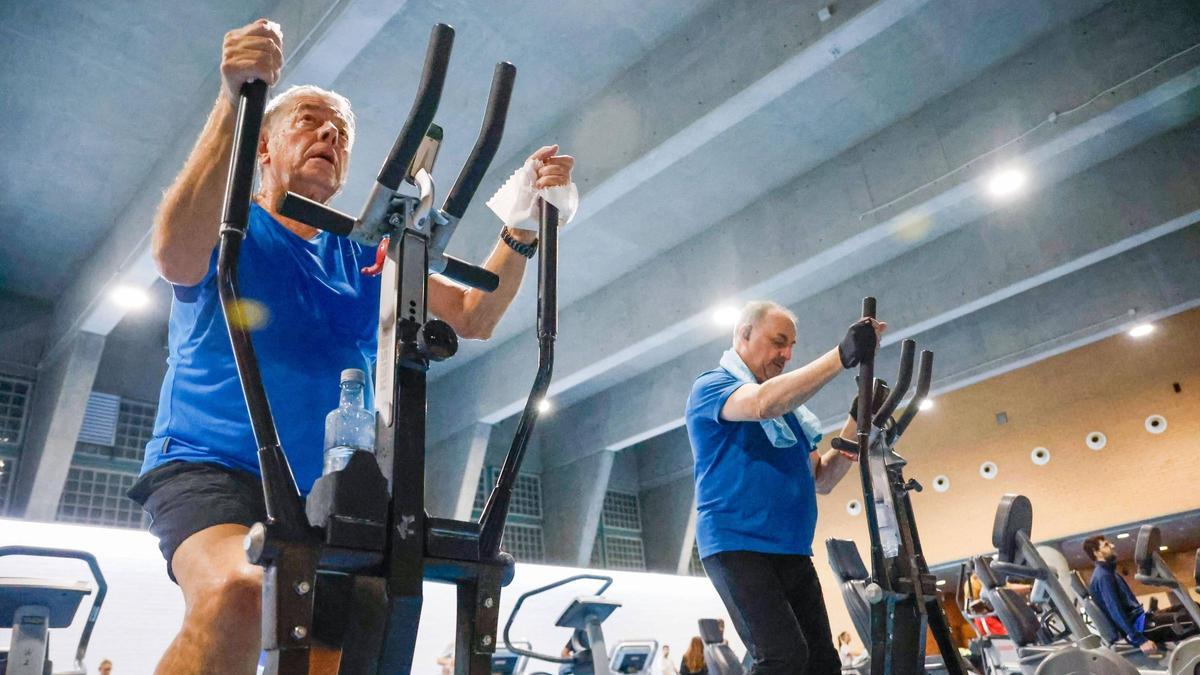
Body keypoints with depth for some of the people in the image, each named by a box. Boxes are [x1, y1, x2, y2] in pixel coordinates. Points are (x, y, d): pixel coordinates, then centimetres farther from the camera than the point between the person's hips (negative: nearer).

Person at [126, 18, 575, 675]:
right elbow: (175, 254, -22)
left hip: (324, 495, 5)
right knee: (236, 594, -34)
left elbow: (473, 315, 6)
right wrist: (233, 101, -27)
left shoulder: (365, 257, 14)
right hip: (210, 468, -4)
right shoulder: (230, 222, 4)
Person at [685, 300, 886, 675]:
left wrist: (857, 421, 3)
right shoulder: (710, 387, -3)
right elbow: (763, 404, -26)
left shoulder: (788, 407, 20)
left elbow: (821, 479, 16)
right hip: (738, 546, -8)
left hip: (793, 552, 8)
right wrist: (842, 356, -29)